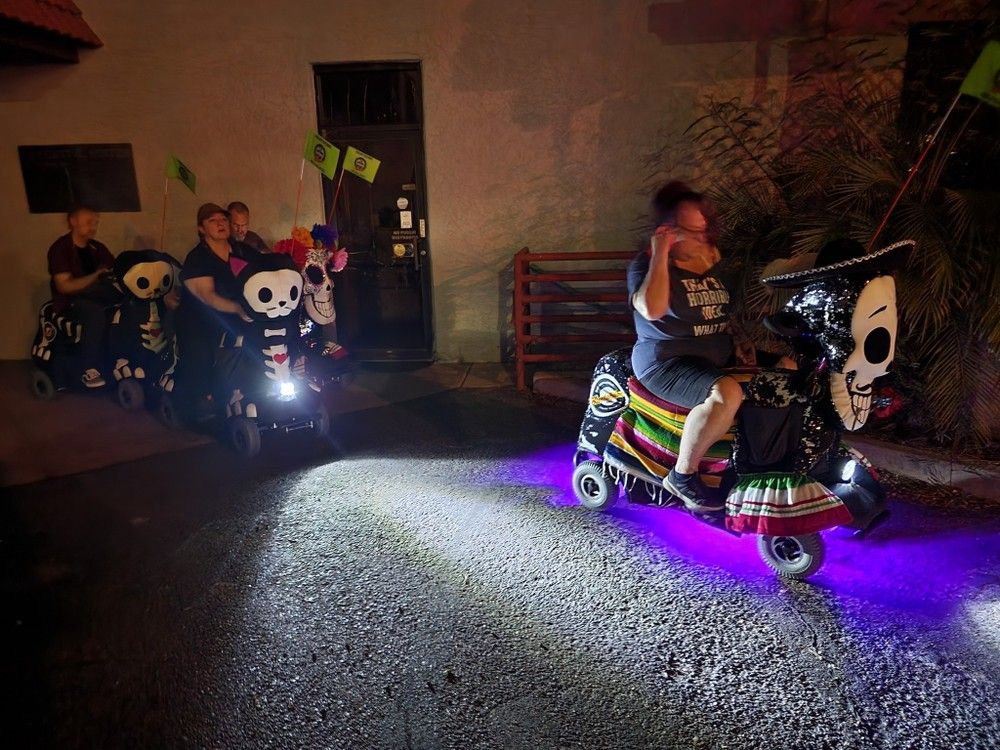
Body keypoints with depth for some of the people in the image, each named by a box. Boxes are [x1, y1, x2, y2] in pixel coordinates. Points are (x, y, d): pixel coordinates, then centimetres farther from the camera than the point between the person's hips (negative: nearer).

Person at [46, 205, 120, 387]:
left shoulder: (96, 247, 14)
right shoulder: (60, 248, -7)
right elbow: (64, 286, -16)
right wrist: (96, 275, -27)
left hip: (96, 295, 7)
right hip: (70, 301, -6)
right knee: (96, 312, -39)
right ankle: (89, 369, -37)